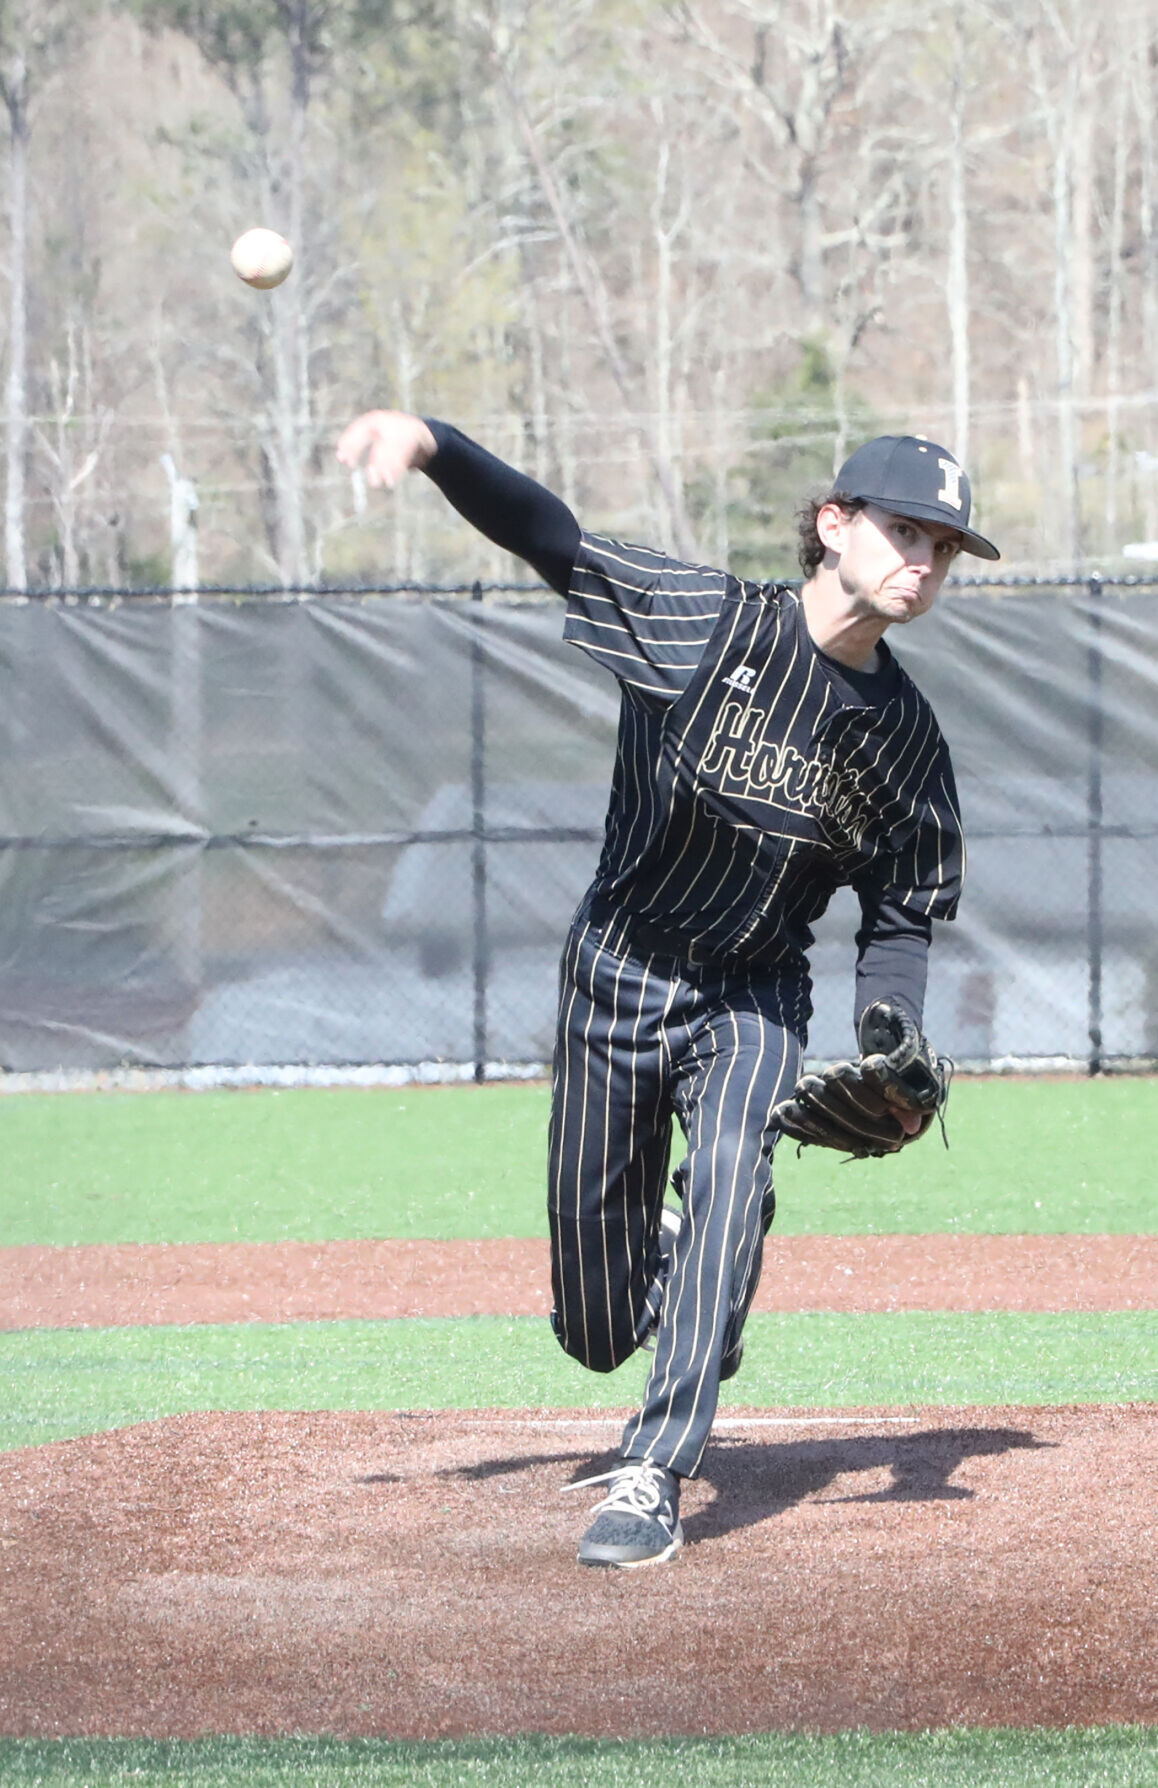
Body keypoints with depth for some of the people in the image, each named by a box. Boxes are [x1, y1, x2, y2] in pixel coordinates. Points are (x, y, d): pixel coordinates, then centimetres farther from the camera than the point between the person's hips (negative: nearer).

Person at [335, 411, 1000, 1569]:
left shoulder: (904, 735, -5)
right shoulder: (704, 622, -15)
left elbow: (900, 919, 1)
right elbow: (545, 530, -21)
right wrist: (432, 443, -39)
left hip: (753, 1002, 1)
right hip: (616, 973, -1)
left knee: (730, 1177, -29)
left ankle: (655, 1476, -25)